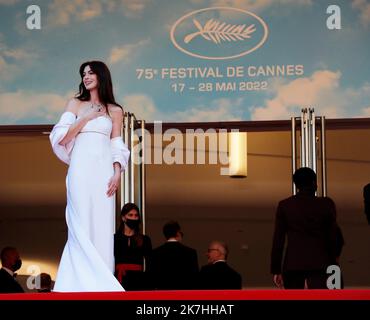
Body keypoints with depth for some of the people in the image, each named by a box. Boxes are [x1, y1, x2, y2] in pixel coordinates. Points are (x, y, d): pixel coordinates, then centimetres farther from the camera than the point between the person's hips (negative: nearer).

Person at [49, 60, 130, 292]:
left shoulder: (115, 111, 13)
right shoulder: (76, 104, 12)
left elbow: (116, 146, 9)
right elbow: (61, 137, 3)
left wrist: (117, 173, -4)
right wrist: (85, 118, -3)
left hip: (104, 170, 1)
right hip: (81, 168, -1)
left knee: (102, 225, -3)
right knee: (81, 225, -7)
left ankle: (102, 283, -2)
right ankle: (83, 283, -8)